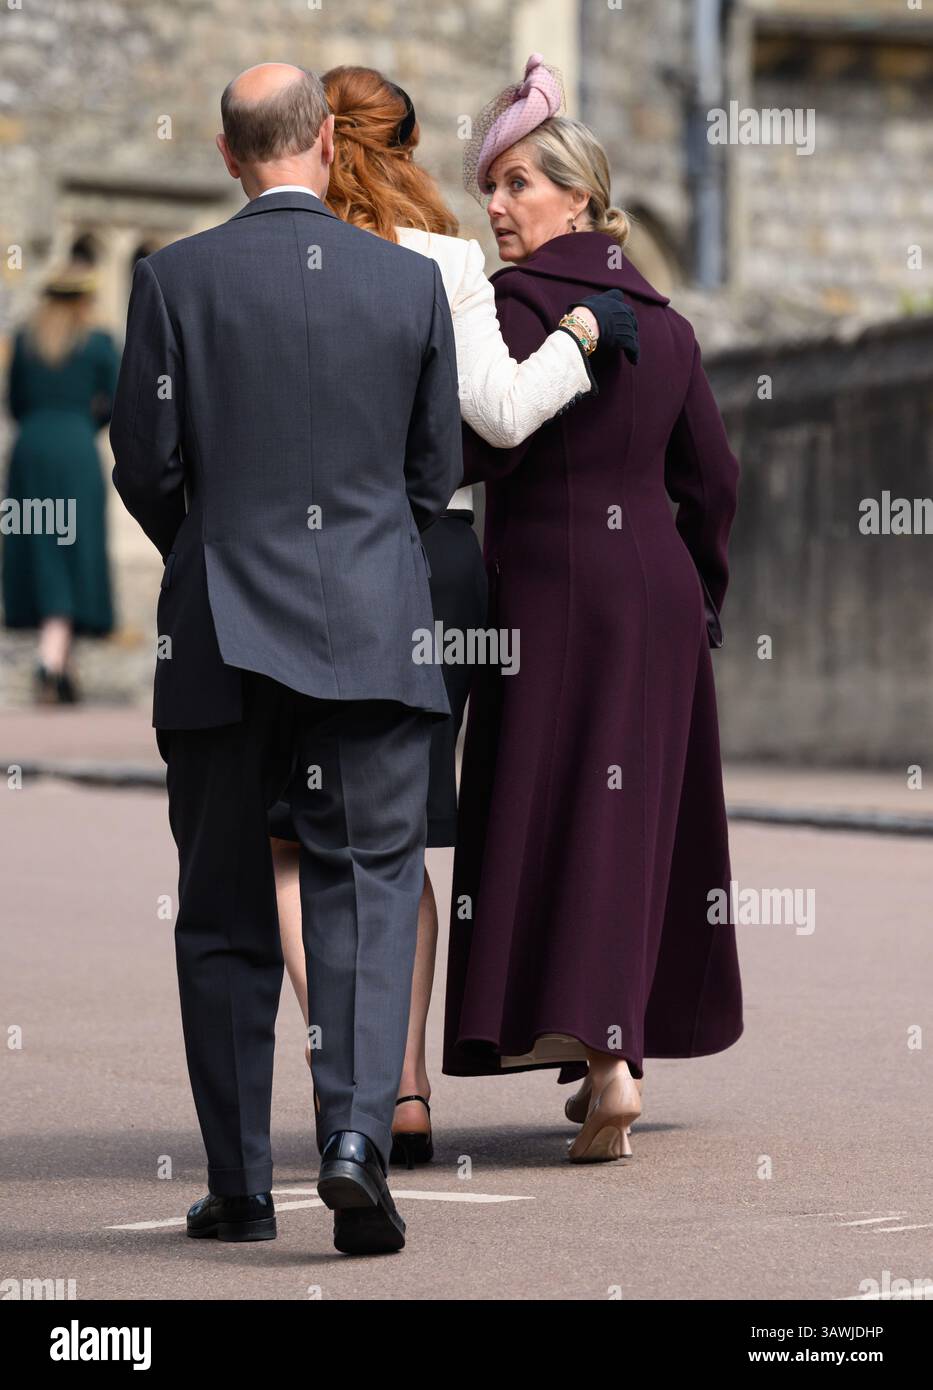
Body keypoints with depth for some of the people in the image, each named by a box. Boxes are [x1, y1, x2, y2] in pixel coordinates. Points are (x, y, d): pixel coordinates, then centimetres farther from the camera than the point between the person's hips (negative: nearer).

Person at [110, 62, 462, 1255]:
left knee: (223, 918, 9)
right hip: (371, 631, 0)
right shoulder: (411, 281, 1)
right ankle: (356, 1135, -18)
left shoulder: (174, 279, -3)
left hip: (218, 635, 0)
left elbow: (144, 463, -2)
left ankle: (238, 1185, 12)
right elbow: (437, 471, 7)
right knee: (368, 890, 2)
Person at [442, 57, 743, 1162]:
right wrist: (698, 601, 21)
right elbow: (712, 479, 12)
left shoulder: (522, 300, -10)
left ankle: (603, 1059, -18)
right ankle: (619, 1050, 22)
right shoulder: (662, 320, 10)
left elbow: (485, 444, -21)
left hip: (553, 586, -6)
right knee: (638, 817, 14)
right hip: (658, 582, 6)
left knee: (555, 815, -5)